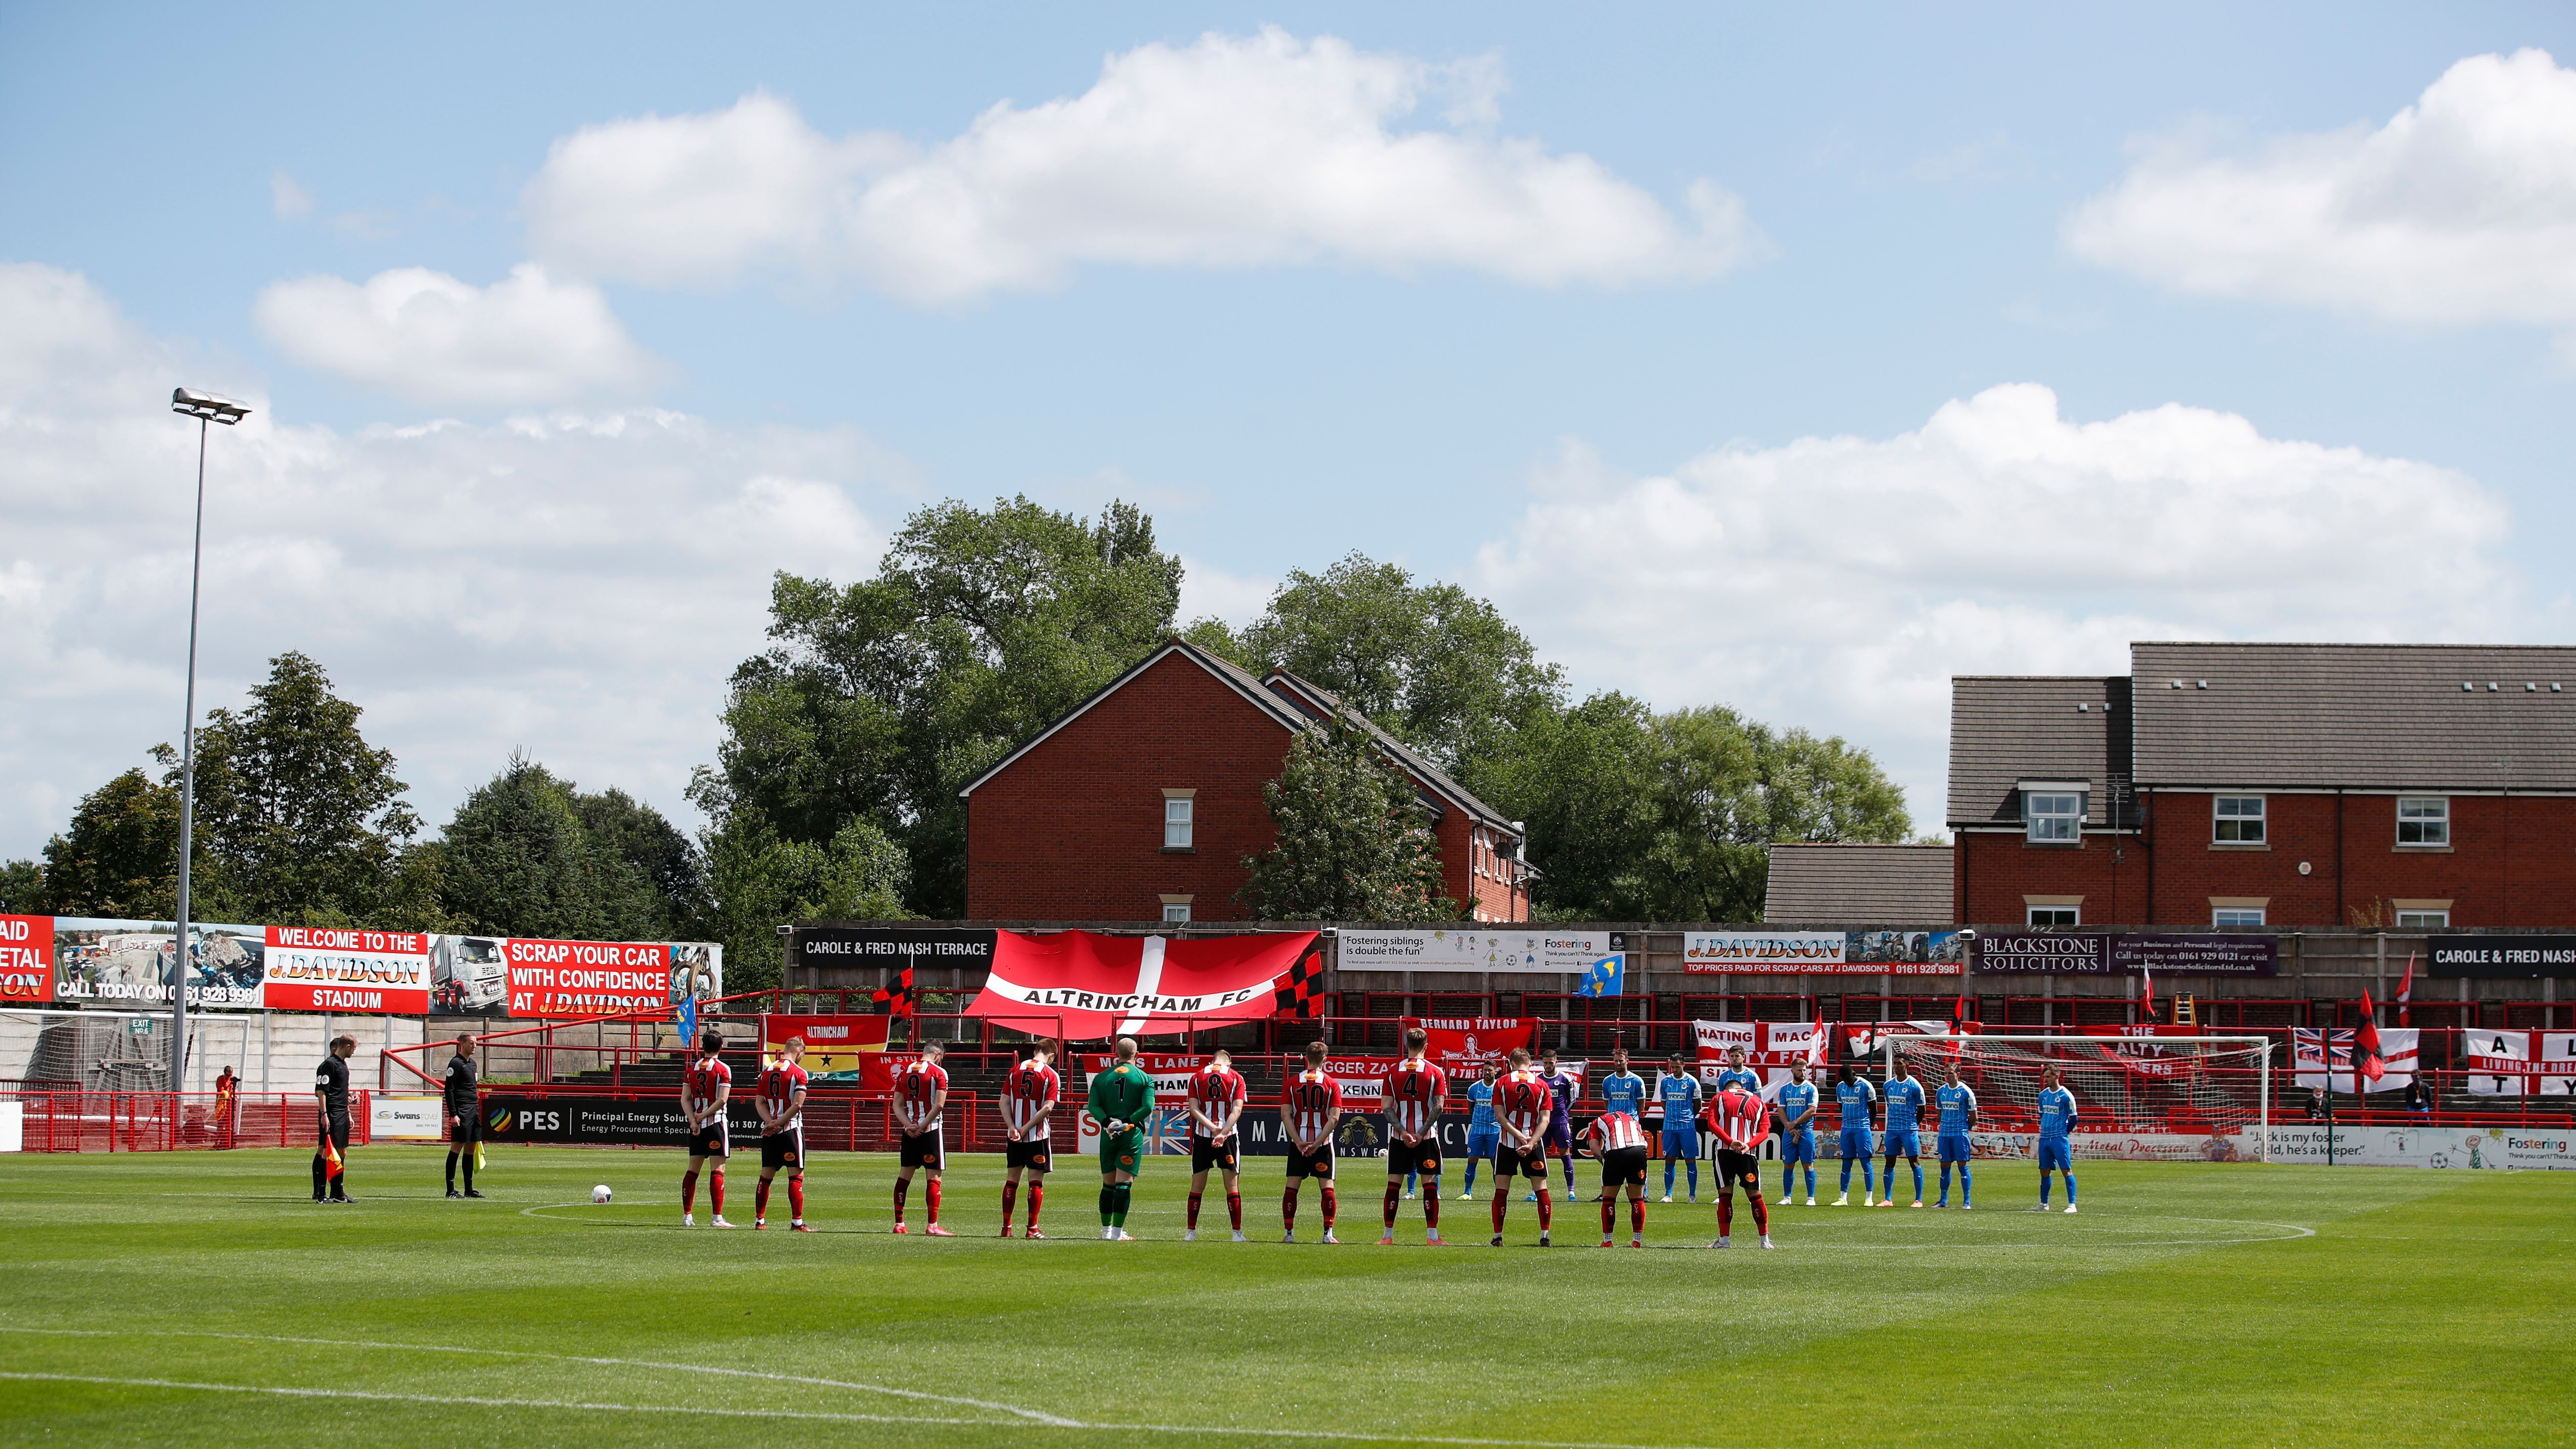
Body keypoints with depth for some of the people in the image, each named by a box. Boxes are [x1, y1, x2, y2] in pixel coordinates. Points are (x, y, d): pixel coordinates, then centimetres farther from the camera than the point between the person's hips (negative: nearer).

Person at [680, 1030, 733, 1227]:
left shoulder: (691, 1069, 9)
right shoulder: (723, 1069, -6)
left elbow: (685, 1099, 3)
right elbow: (723, 1099, -14)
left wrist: (694, 1120, -6)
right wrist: (703, 1116, -9)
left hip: (696, 1125, 5)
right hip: (716, 1123, -5)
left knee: (693, 1170, 10)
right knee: (718, 1170, -5)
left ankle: (687, 1216, 10)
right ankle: (717, 1217, -11)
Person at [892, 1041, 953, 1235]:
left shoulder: (905, 1072, 11)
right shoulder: (938, 1072, -6)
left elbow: (897, 1105, 7)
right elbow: (939, 1105, -15)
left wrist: (909, 1125, -3)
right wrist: (922, 1127, -11)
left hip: (910, 1131, 5)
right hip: (931, 1130, -5)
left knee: (905, 1175, 11)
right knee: (934, 1177, -3)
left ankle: (899, 1224, 13)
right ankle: (932, 1225, -8)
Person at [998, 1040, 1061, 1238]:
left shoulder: (1015, 1071, 7)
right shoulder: (1051, 1075, -5)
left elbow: (1004, 1102, 0)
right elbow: (1048, 1107, -14)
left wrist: (1012, 1128, -8)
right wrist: (1026, 1128, -12)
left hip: (1014, 1134, 4)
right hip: (1038, 1135, -4)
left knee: (1012, 1179, 10)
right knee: (1036, 1182, 1)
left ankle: (1006, 1227, 11)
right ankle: (1032, 1228, 0)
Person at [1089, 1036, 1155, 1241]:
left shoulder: (1101, 1077, 9)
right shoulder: (1145, 1078, 1)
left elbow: (1093, 1106, -2)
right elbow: (1148, 1107, -10)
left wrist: (1107, 1122, -10)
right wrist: (1127, 1122, -10)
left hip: (1108, 1134, 3)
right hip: (1132, 1135, -3)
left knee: (1108, 1183, 12)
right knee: (1124, 1183, -5)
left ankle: (1106, 1229, 18)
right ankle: (1117, 1231, -10)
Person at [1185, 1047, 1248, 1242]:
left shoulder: (1197, 1077, 8)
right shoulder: (1236, 1078, 4)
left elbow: (1194, 1108, -2)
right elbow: (1237, 1110, -8)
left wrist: (1212, 1128, -11)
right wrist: (1223, 1133, -15)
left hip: (1201, 1136, 1)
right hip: (1228, 1136, -1)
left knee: (1197, 1186, 9)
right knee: (1232, 1186, 1)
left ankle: (1191, 1232, 11)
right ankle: (1237, 1232, -2)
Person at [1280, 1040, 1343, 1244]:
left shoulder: (1292, 1082, 2)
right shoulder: (1332, 1084, -2)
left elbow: (1285, 1115, -4)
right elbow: (1334, 1118, -9)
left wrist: (1299, 1142, -7)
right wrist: (1318, 1143, -10)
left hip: (1298, 1143, 1)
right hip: (1323, 1143, -1)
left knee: (1292, 1188, 5)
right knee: (1327, 1187, 1)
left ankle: (1289, 1233, 3)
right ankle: (1328, 1233, -5)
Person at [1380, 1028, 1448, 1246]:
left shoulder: (1393, 1072, 3)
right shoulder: (1435, 1072, -3)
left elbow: (1387, 1107, -3)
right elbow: (1438, 1106, -9)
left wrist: (1403, 1132, -8)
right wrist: (1422, 1133, -10)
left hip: (1398, 1137, 2)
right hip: (1427, 1136, -2)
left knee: (1393, 1184, 5)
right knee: (1430, 1183, 2)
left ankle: (1388, 1236, 6)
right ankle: (1432, 1235, -2)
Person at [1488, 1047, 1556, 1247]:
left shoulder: (1502, 1083, 0)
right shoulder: (1542, 1085, 3)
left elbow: (1499, 1115, -8)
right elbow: (1545, 1119, -6)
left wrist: (1519, 1136, -12)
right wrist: (1531, 1142, -13)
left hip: (1508, 1142, -1)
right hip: (1534, 1143, 1)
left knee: (1501, 1190, 5)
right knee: (1541, 1188, 5)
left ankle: (1498, 1236, 3)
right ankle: (1545, 1236, -1)